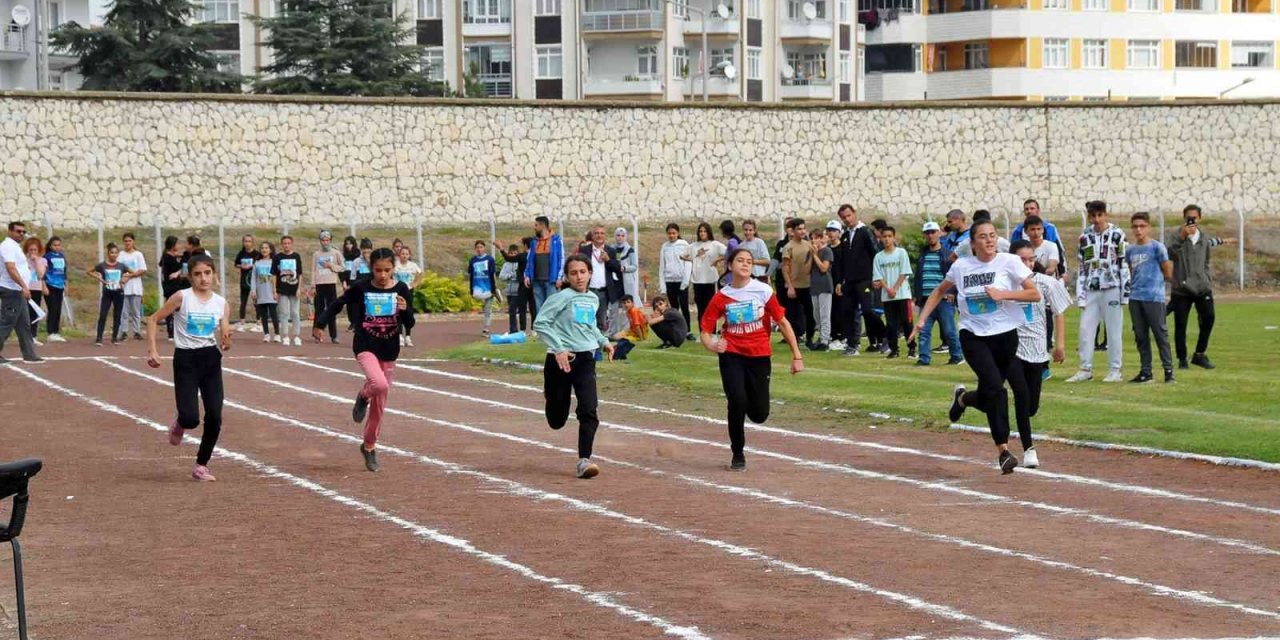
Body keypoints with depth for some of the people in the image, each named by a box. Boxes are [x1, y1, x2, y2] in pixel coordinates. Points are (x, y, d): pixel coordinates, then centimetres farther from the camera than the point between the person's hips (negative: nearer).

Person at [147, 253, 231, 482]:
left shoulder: (222, 304, 3)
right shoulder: (182, 297, -6)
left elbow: (224, 339, 3)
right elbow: (153, 320, 0)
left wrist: (226, 342, -21)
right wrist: (152, 350, -9)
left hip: (211, 360, 3)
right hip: (186, 360, -3)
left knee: (215, 417, -5)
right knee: (191, 418, -13)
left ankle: (201, 465, 12)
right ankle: (179, 424, 26)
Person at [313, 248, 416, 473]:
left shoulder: (401, 289, -3)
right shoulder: (361, 287, -8)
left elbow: (410, 323, 0)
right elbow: (338, 304, 3)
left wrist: (405, 309, -21)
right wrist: (319, 324, -7)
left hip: (389, 350, 3)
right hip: (365, 346, -3)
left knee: (380, 403, 11)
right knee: (380, 384, -31)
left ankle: (369, 446, 29)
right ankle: (363, 397, 5)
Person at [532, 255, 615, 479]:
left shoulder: (593, 300, 11)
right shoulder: (562, 298, -9)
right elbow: (540, 323, -13)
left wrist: (603, 341, 14)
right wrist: (558, 348, -20)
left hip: (586, 360, 4)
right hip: (562, 360, -4)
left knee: (589, 412, -15)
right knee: (557, 421, 10)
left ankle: (584, 461, -12)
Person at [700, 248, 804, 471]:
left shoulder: (764, 291, -5)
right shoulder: (722, 297, -3)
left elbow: (783, 322, 0)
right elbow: (705, 331, 0)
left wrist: (797, 356, -2)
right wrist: (711, 345, -23)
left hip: (760, 357, 0)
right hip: (732, 356, 0)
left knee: (759, 415, 0)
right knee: (737, 401, -19)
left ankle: (750, 398, 41)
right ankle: (738, 454, 2)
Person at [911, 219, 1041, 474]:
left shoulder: (1009, 262, -4)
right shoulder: (961, 266, 2)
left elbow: (1035, 294, -7)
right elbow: (940, 291, 19)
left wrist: (1002, 294, -18)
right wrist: (922, 319, 11)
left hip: (1005, 336, 1)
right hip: (973, 336, -1)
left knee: (988, 399, 5)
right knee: (996, 388, -20)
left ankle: (963, 398, 41)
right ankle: (1003, 450, -14)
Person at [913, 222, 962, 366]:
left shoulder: (948, 254, 0)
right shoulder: (922, 255, 17)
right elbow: (917, 277, 21)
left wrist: (951, 292, -11)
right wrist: (917, 296, 15)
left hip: (944, 299, -5)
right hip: (925, 299, 5)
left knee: (949, 330, -1)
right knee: (923, 331, -1)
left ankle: (957, 356, 11)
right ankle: (924, 358, 2)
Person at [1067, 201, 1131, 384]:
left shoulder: (1117, 235, -2)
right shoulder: (1085, 237, 10)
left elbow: (1124, 265, -2)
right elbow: (1082, 268, 12)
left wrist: (1125, 293, -6)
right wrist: (1080, 296, 7)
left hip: (1112, 288, -4)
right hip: (1091, 290, 4)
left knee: (1113, 331, 0)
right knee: (1085, 329, 2)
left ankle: (1115, 371, 6)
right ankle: (1085, 370, 10)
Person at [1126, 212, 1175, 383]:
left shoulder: (1157, 247, -4)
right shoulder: (1130, 250, 12)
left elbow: (1168, 273, -1)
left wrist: (1153, 277, 6)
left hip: (1154, 297, -6)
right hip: (1135, 298, 6)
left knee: (1160, 334, -4)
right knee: (1140, 336, 8)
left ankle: (1168, 370, 0)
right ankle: (1145, 371, 14)